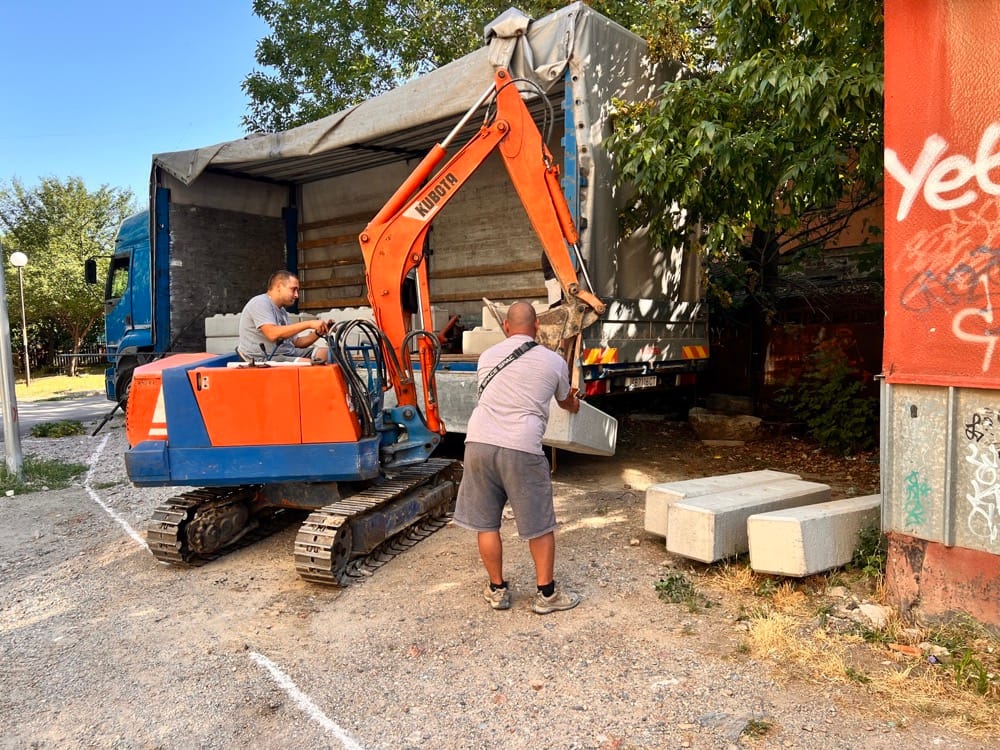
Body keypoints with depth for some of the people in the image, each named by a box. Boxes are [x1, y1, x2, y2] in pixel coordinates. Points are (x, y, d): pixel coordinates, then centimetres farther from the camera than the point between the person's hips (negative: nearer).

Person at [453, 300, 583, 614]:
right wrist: (575, 404, 54)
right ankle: (546, 594, 22)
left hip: (479, 443, 3)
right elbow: (567, 402, 27)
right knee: (540, 526, 12)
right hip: (521, 449, -3)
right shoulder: (554, 361, 7)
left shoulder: (487, 356, 15)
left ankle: (497, 590, 27)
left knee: (486, 523, 15)